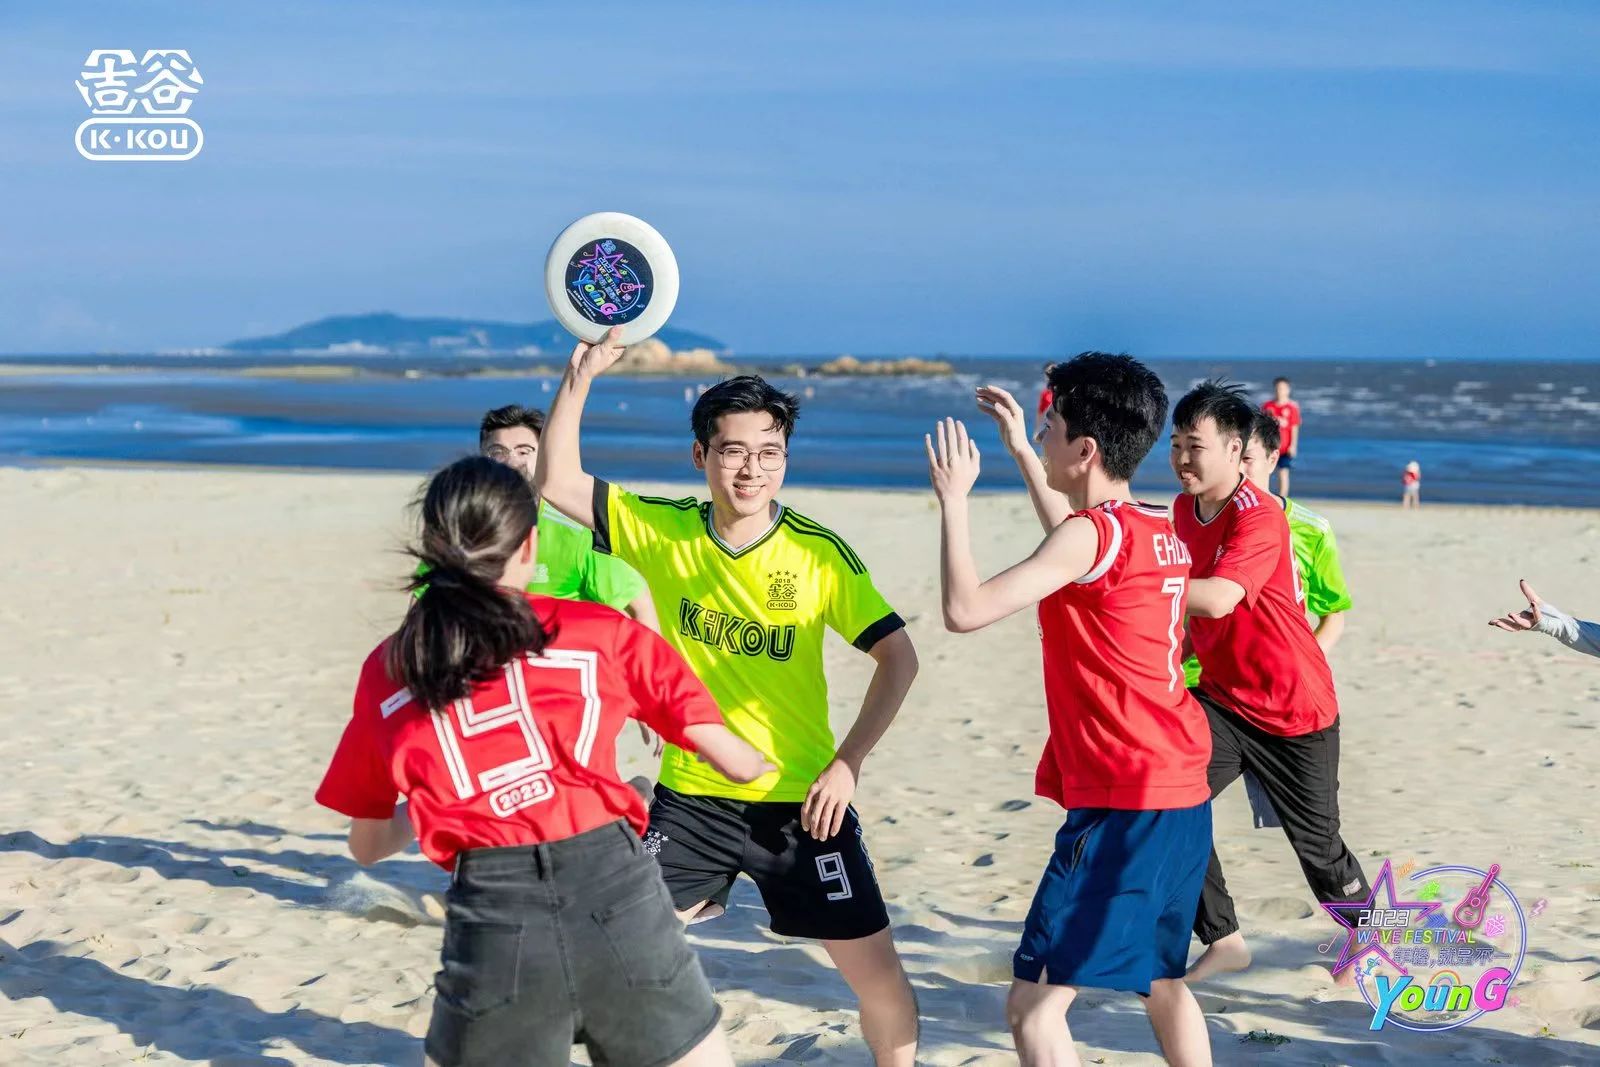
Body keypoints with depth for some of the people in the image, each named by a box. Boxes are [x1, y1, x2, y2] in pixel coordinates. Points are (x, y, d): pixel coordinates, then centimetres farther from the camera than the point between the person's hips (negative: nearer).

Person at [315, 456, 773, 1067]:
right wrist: (761, 764, 33)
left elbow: (368, 845, 23)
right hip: (612, 886, -1)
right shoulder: (600, 632, 9)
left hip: (490, 911, 1)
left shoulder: (387, 671, 14)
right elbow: (735, 763, 11)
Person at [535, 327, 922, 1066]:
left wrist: (846, 764, -15)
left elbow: (898, 657, -8)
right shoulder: (661, 531, -5)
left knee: (877, 971, 1)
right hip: (690, 796, 2)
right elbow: (557, 482, -6)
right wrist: (581, 376, -17)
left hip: (799, 800, -2)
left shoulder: (821, 553, -11)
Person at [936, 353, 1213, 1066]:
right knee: (1159, 979, 27)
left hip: (1122, 807, -9)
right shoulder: (1163, 532, 10)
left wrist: (954, 496, -11)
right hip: (1183, 795, 9)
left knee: (1033, 1006, -7)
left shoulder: (1092, 533, -16)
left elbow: (964, 610, -24)